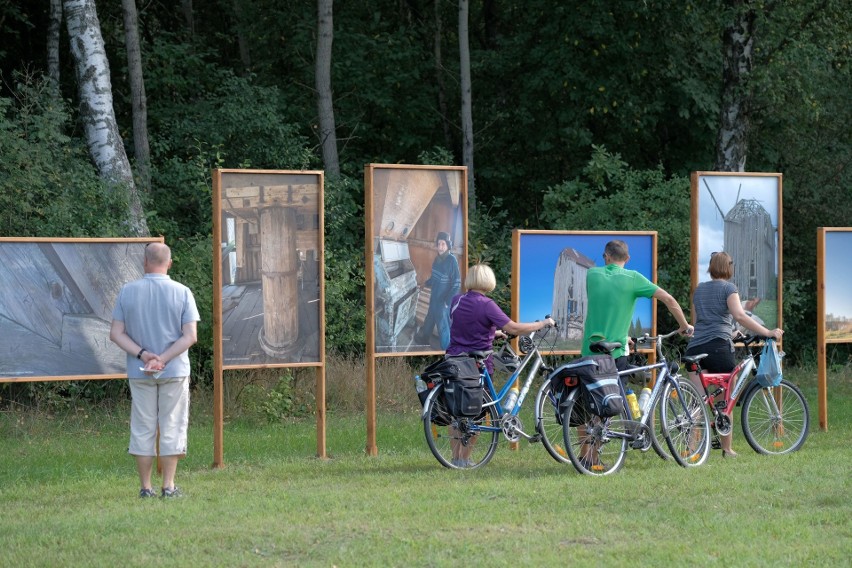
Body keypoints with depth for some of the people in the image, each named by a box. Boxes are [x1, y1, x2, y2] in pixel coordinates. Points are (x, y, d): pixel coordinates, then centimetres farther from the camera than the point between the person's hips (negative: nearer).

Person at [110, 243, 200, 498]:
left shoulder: (127, 291, -2)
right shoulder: (182, 293, -5)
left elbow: (116, 333, -6)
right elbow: (190, 336, -11)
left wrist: (142, 354, -12)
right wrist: (163, 360, -14)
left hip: (139, 372, 1)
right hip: (175, 372, -1)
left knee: (142, 429, 8)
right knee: (171, 427, 5)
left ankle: (146, 487, 8)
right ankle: (168, 486, 4)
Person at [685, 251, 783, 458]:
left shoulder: (699, 289, 19)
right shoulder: (728, 288, -1)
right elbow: (739, 316, -16)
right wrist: (767, 332, -16)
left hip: (695, 348, 5)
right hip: (718, 346, -5)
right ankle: (726, 448, 12)